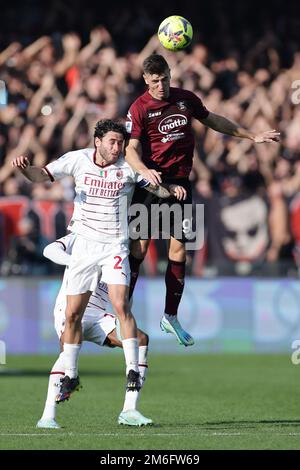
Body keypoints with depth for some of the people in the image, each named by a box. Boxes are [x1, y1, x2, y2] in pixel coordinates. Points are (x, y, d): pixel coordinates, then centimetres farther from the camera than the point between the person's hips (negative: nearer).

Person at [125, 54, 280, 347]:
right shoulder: (139, 108, -6)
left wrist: (252, 137, 27)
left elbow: (213, 121, 23)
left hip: (180, 182, 4)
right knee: (139, 246, -9)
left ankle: (170, 317, 10)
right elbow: (131, 149, -14)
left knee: (179, 249, 1)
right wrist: (144, 170, -35)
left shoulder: (186, 99, 7)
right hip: (151, 181, -4)